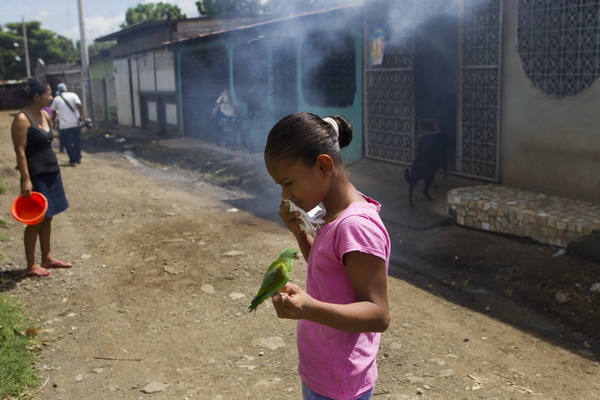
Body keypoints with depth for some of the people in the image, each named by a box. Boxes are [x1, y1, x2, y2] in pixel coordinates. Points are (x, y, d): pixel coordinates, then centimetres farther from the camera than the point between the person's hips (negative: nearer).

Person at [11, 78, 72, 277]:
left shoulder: (45, 115, 10)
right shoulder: (22, 120, -16)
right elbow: (20, 151, -19)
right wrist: (26, 179, -23)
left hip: (51, 171, 8)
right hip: (35, 176, -8)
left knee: (47, 217, 15)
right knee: (35, 220, -1)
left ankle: (47, 257, 26)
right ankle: (31, 265, 9)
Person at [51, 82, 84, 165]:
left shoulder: (56, 99, 4)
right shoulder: (73, 95, 1)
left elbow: (54, 112, 14)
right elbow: (79, 105, -14)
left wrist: (54, 120, 30)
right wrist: (81, 115, -9)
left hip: (64, 125, -1)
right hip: (75, 123, 1)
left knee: (68, 143, 5)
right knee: (77, 141, 14)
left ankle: (73, 160, 4)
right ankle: (78, 158, 23)